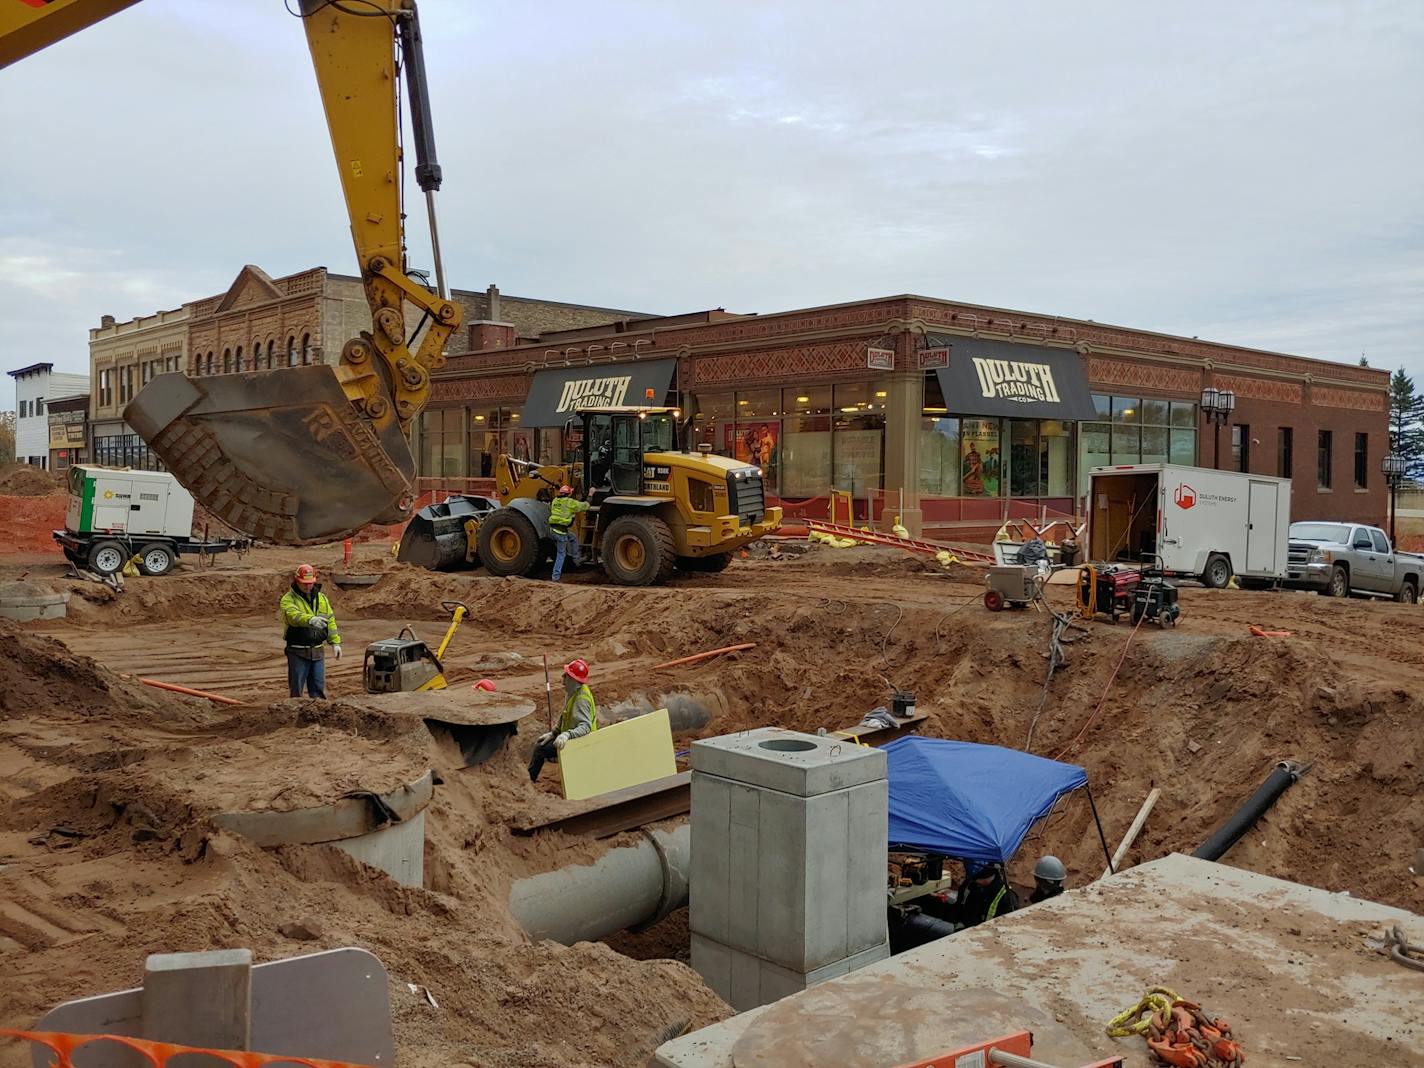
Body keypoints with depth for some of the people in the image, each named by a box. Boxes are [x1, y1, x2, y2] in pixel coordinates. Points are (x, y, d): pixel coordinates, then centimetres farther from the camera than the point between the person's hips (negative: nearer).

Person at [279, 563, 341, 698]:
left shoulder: (321, 598, 11)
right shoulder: (288, 599, -7)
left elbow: (330, 620, 13)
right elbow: (293, 615, -28)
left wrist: (335, 642, 6)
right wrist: (310, 619, -47)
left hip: (318, 651, 4)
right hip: (297, 652, -4)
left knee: (319, 687, 7)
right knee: (296, 687, 2)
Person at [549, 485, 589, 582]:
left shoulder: (555, 501, 13)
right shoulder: (570, 502, -5)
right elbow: (585, 506, 2)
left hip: (552, 529, 7)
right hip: (561, 531, -7)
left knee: (573, 537, 28)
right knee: (561, 554, 5)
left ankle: (576, 560, 32)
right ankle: (556, 576, 5)